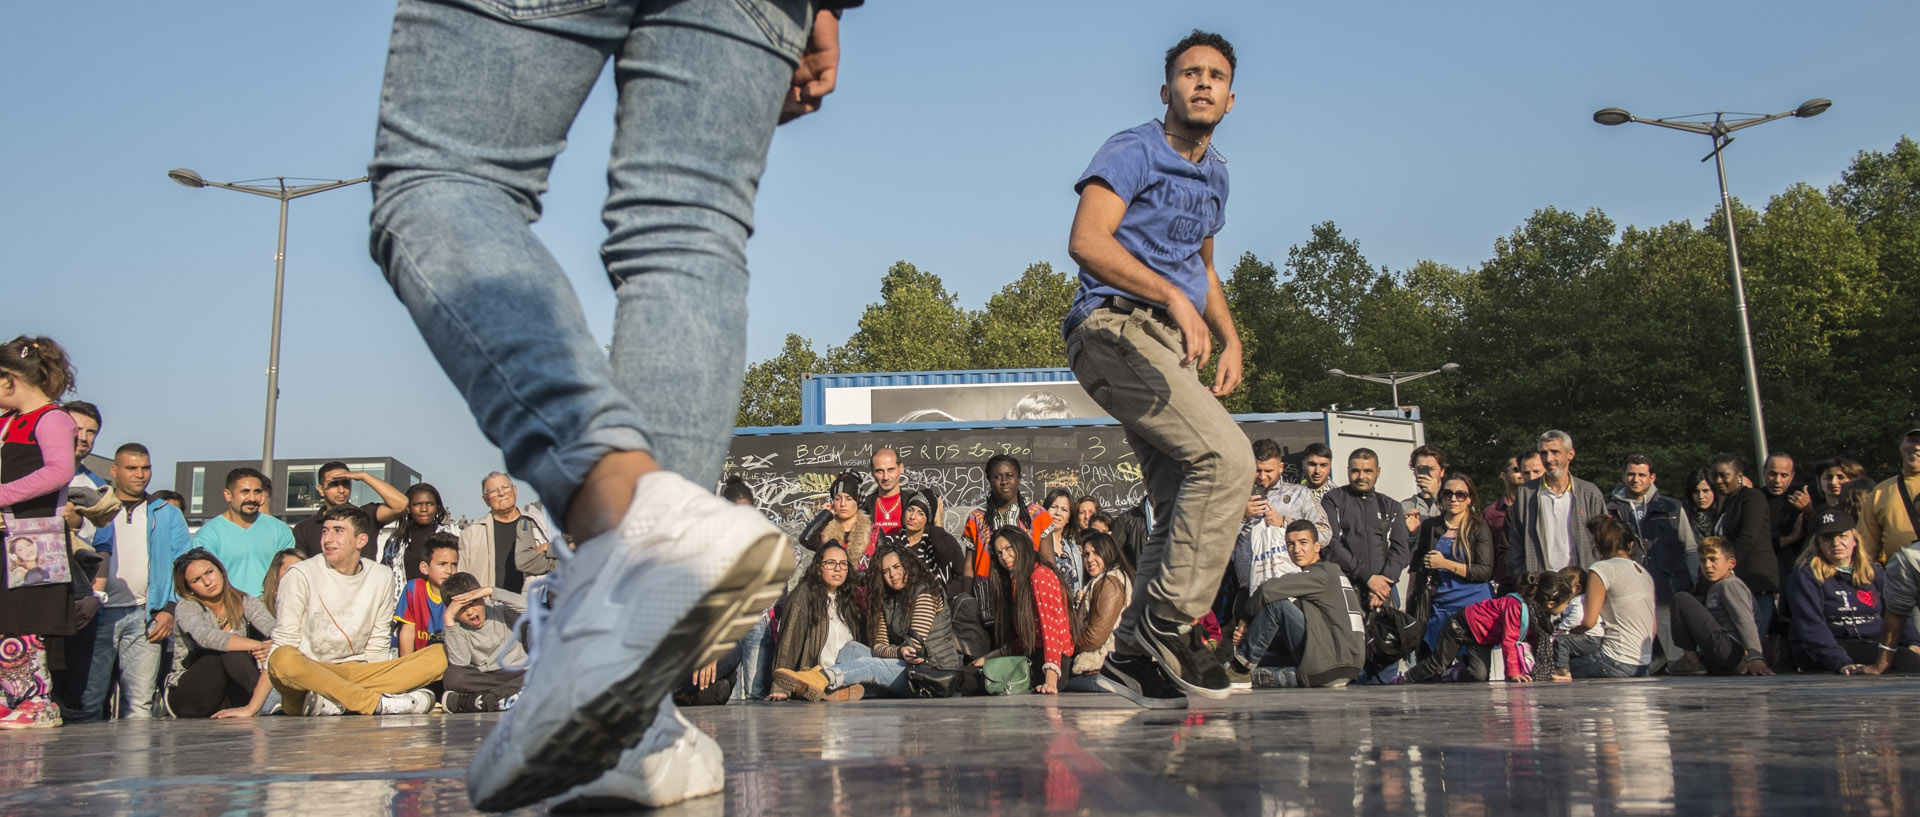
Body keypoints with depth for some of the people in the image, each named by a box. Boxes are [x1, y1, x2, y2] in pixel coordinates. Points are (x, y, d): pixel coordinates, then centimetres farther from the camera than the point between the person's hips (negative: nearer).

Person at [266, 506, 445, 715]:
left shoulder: (381, 578, 8)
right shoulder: (300, 575, -3)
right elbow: (284, 642, -5)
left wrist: (369, 683, -3)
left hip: (357, 673, 4)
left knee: (439, 655, -16)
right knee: (283, 659, -39)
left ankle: (336, 701, -30)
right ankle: (382, 704, -34)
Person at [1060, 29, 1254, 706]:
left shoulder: (1215, 175, 24)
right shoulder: (1133, 151, -2)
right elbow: (1086, 240, -16)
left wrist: (1230, 341, 19)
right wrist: (1173, 296, -24)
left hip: (1171, 344, 9)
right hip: (1116, 326, -9)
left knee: (1183, 509, 4)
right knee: (1226, 456, -24)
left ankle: (1133, 653, 11)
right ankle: (1170, 621, -16)